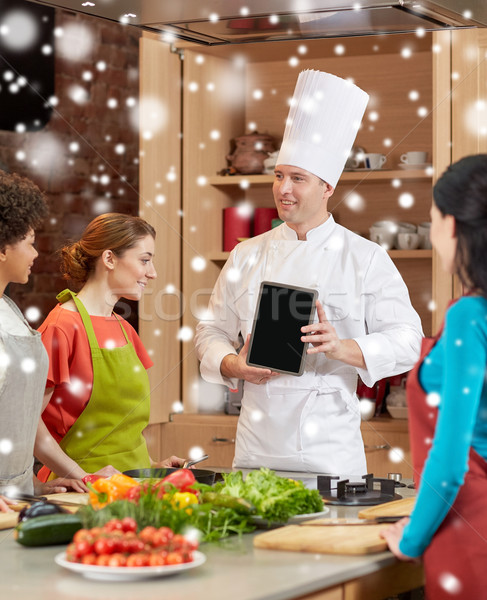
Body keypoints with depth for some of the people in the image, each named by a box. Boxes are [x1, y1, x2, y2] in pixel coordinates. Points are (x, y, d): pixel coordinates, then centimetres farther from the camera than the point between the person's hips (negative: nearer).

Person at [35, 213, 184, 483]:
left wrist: (149, 464, 7)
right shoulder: (63, 327, -10)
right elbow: (27, 418, -14)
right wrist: (84, 478, -17)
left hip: (130, 481, 7)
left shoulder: (124, 329, 14)